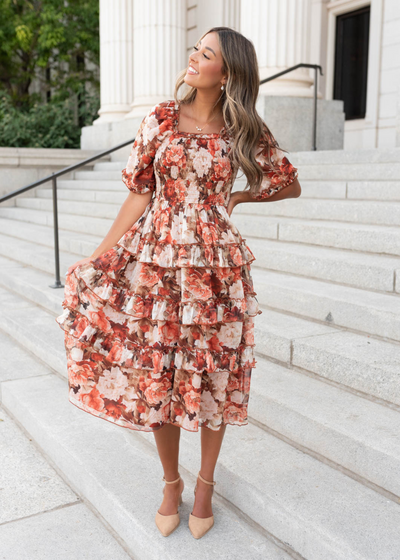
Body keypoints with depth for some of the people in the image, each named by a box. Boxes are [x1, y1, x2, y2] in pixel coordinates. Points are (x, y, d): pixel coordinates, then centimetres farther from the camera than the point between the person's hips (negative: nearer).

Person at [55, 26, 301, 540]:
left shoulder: (244, 131, 2)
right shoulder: (160, 119, 2)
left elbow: (290, 185, 15)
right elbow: (139, 195, 2)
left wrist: (234, 197, 8)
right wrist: (101, 256, -3)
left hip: (215, 266, 0)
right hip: (157, 262, 1)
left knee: (211, 376, 7)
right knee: (155, 375, 6)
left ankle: (205, 482, 30)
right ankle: (171, 482, 29)